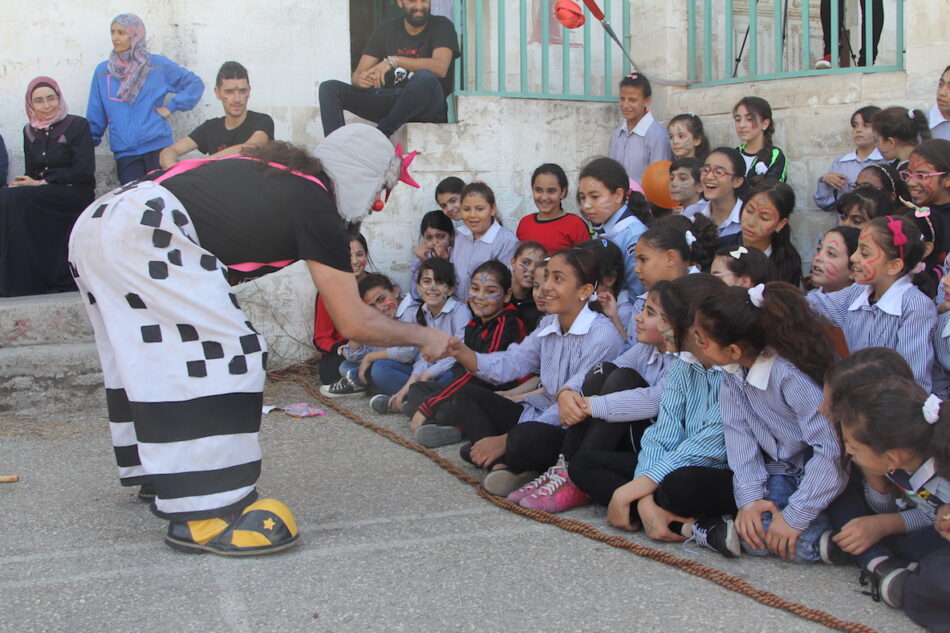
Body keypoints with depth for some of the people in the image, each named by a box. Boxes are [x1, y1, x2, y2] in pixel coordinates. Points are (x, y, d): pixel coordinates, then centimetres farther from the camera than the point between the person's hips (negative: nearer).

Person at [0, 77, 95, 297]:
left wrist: (42, 183, -13)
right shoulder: (29, 131, 16)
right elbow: (30, 174, 16)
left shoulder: (77, 125, 0)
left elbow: (84, 172, -8)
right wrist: (21, 184, -9)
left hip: (74, 197, -5)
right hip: (38, 198, 5)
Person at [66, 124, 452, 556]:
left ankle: (164, 483, 34)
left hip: (93, 224, 10)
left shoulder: (283, 172, 21)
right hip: (143, 234, -10)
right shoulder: (317, 208, -2)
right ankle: (202, 516, -5)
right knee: (225, 353, -6)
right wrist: (423, 338, 14)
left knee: (153, 358, 20)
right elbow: (354, 323, -1)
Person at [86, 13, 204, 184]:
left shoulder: (158, 65, 5)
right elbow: (96, 115, 14)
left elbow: (195, 83, 8)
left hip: (158, 146, -1)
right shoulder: (102, 71, 10)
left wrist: (171, 107, -1)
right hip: (125, 153, 1)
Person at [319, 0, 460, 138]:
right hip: (389, 102, 4)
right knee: (329, 88, -10)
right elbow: (357, 75, 4)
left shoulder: (441, 26, -1)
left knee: (425, 77, -38)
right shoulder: (385, 30, 10)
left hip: (429, 106, -4)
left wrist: (394, 61, -26)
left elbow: (440, 67, -20)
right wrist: (360, 80, -22)